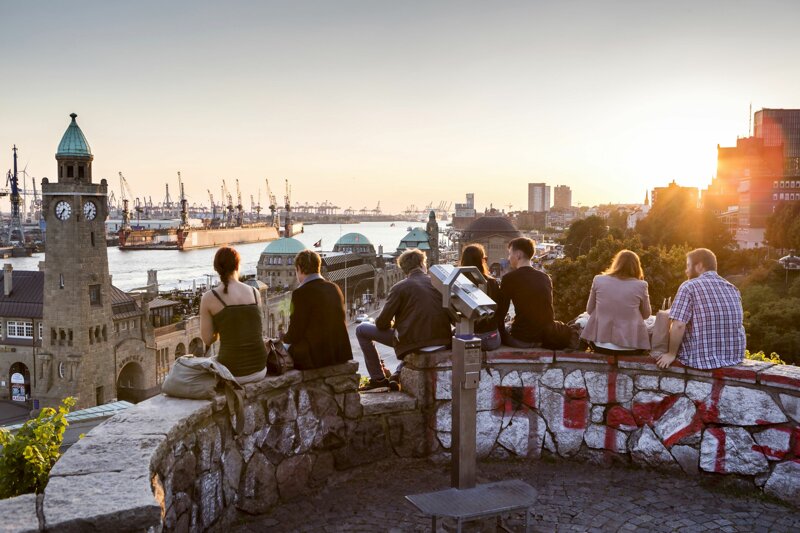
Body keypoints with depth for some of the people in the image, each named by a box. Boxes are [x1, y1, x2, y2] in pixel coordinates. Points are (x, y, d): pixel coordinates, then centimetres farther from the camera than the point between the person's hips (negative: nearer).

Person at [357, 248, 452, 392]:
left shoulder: (400, 288, -5)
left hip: (410, 341, -5)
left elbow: (382, 323, -4)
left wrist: (389, 325, 20)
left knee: (362, 330, 9)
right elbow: (450, 316, 15)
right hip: (441, 341, 5)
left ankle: (379, 379, 9)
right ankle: (396, 376, 27)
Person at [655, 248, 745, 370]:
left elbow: (678, 325, -21)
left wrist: (671, 354, -9)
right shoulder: (733, 289, 9)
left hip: (703, 360, -6)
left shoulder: (689, 286, -11)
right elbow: (736, 325, 19)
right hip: (735, 357, 6)